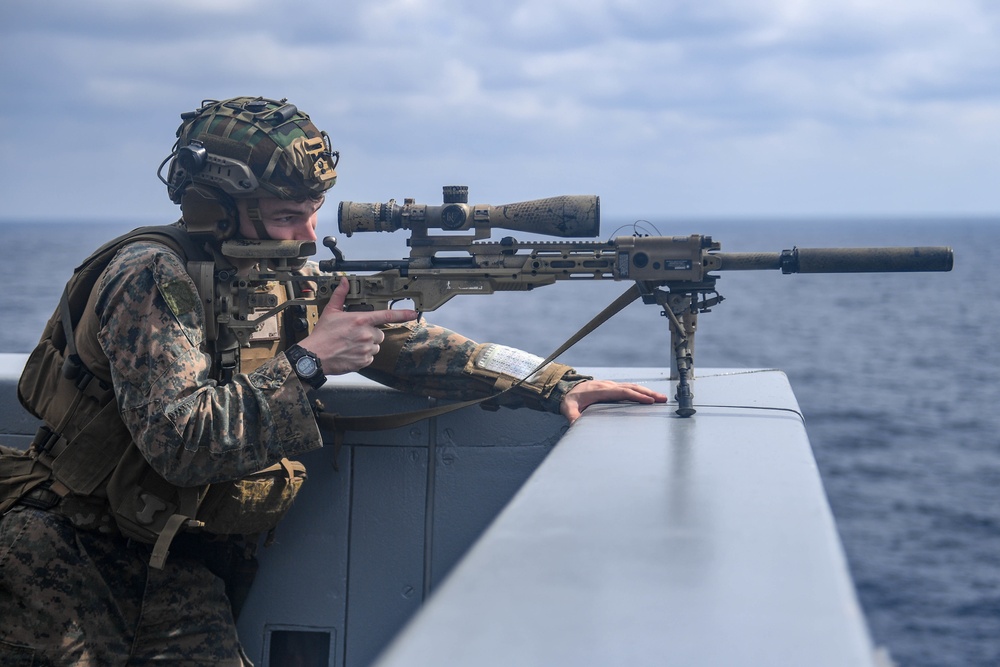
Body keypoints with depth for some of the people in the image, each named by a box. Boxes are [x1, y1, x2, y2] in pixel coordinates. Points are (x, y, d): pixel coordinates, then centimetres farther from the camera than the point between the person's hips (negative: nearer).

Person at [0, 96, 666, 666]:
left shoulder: (288, 279, 1)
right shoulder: (152, 278, -19)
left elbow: (403, 343, 2)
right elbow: (178, 441, -28)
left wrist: (555, 383, -6)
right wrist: (306, 362, -26)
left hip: (184, 559, 5)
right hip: (70, 549, -4)